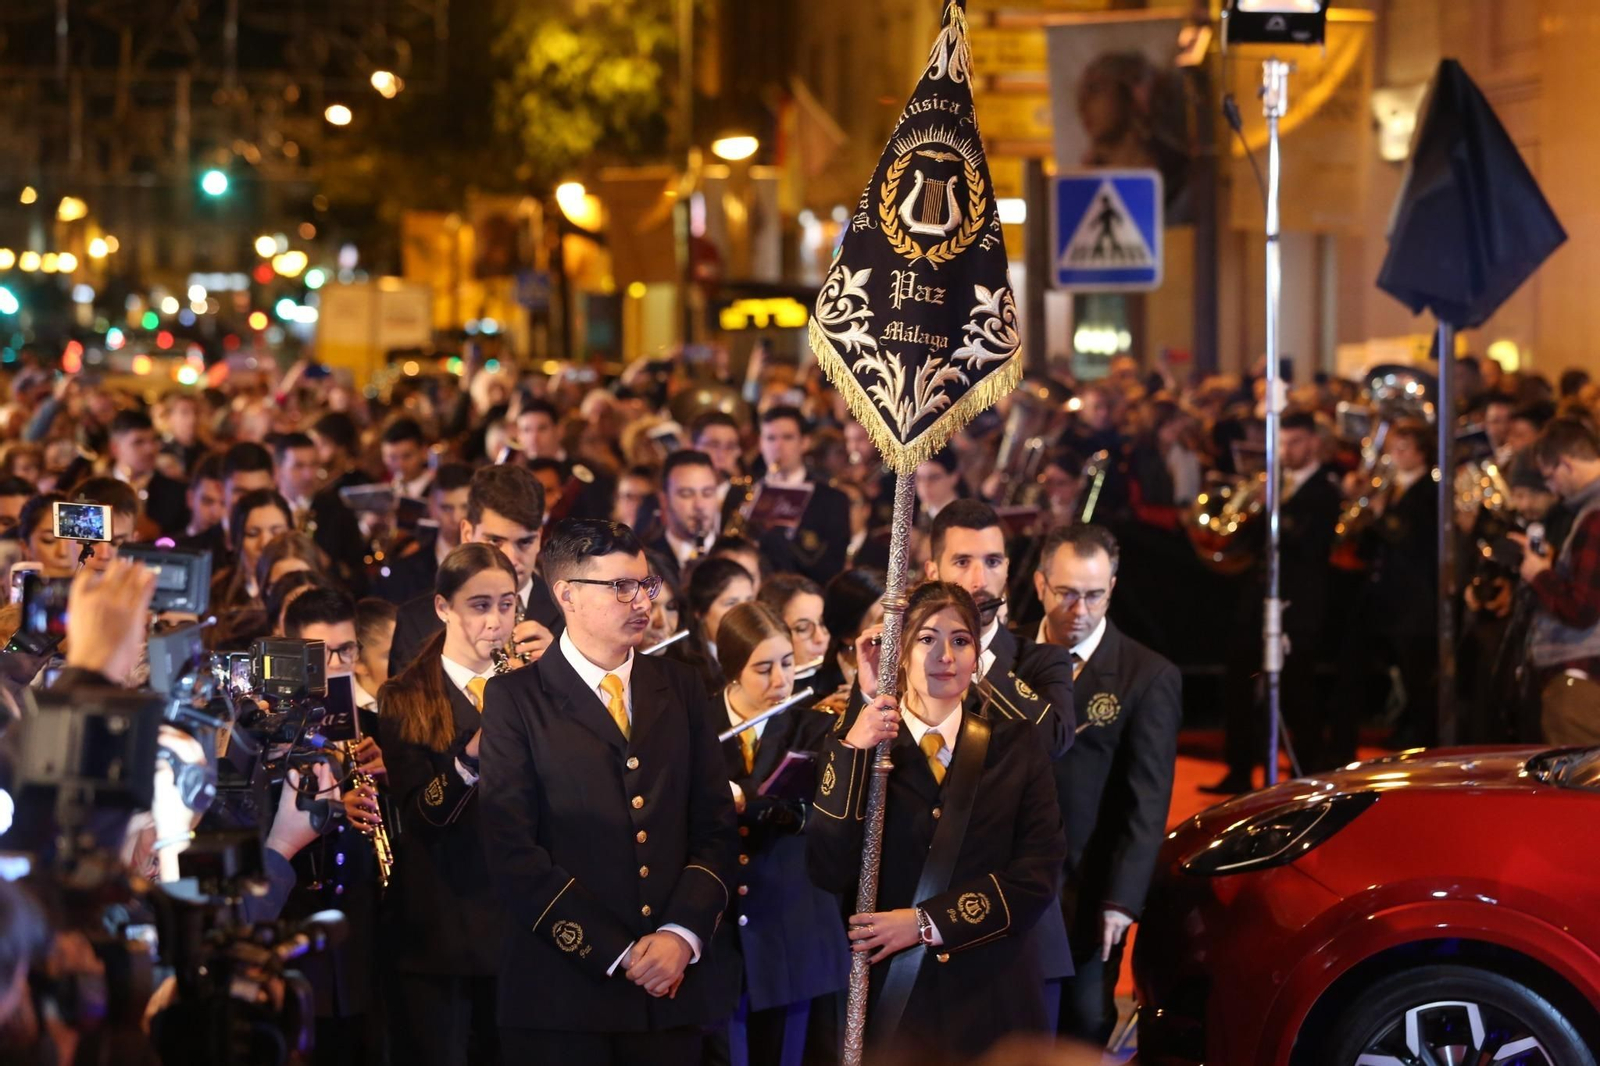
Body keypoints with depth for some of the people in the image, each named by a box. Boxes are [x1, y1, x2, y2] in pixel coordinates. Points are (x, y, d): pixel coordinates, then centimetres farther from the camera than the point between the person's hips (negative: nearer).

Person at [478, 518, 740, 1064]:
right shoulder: (515, 699, -1)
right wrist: (614, 954, -13)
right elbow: (513, 850, -8)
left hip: (677, 980, 3)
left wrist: (683, 934, -7)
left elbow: (716, 826, 9)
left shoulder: (679, 689, 12)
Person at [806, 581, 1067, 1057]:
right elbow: (830, 873, -10)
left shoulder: (1015, 745, 5)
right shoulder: (858, 742, 1)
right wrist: (852, 752, -19)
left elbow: (1039, 874, -4)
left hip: (994, 1000, 1)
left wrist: (928, 922, -12)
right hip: (890, 997, -1)